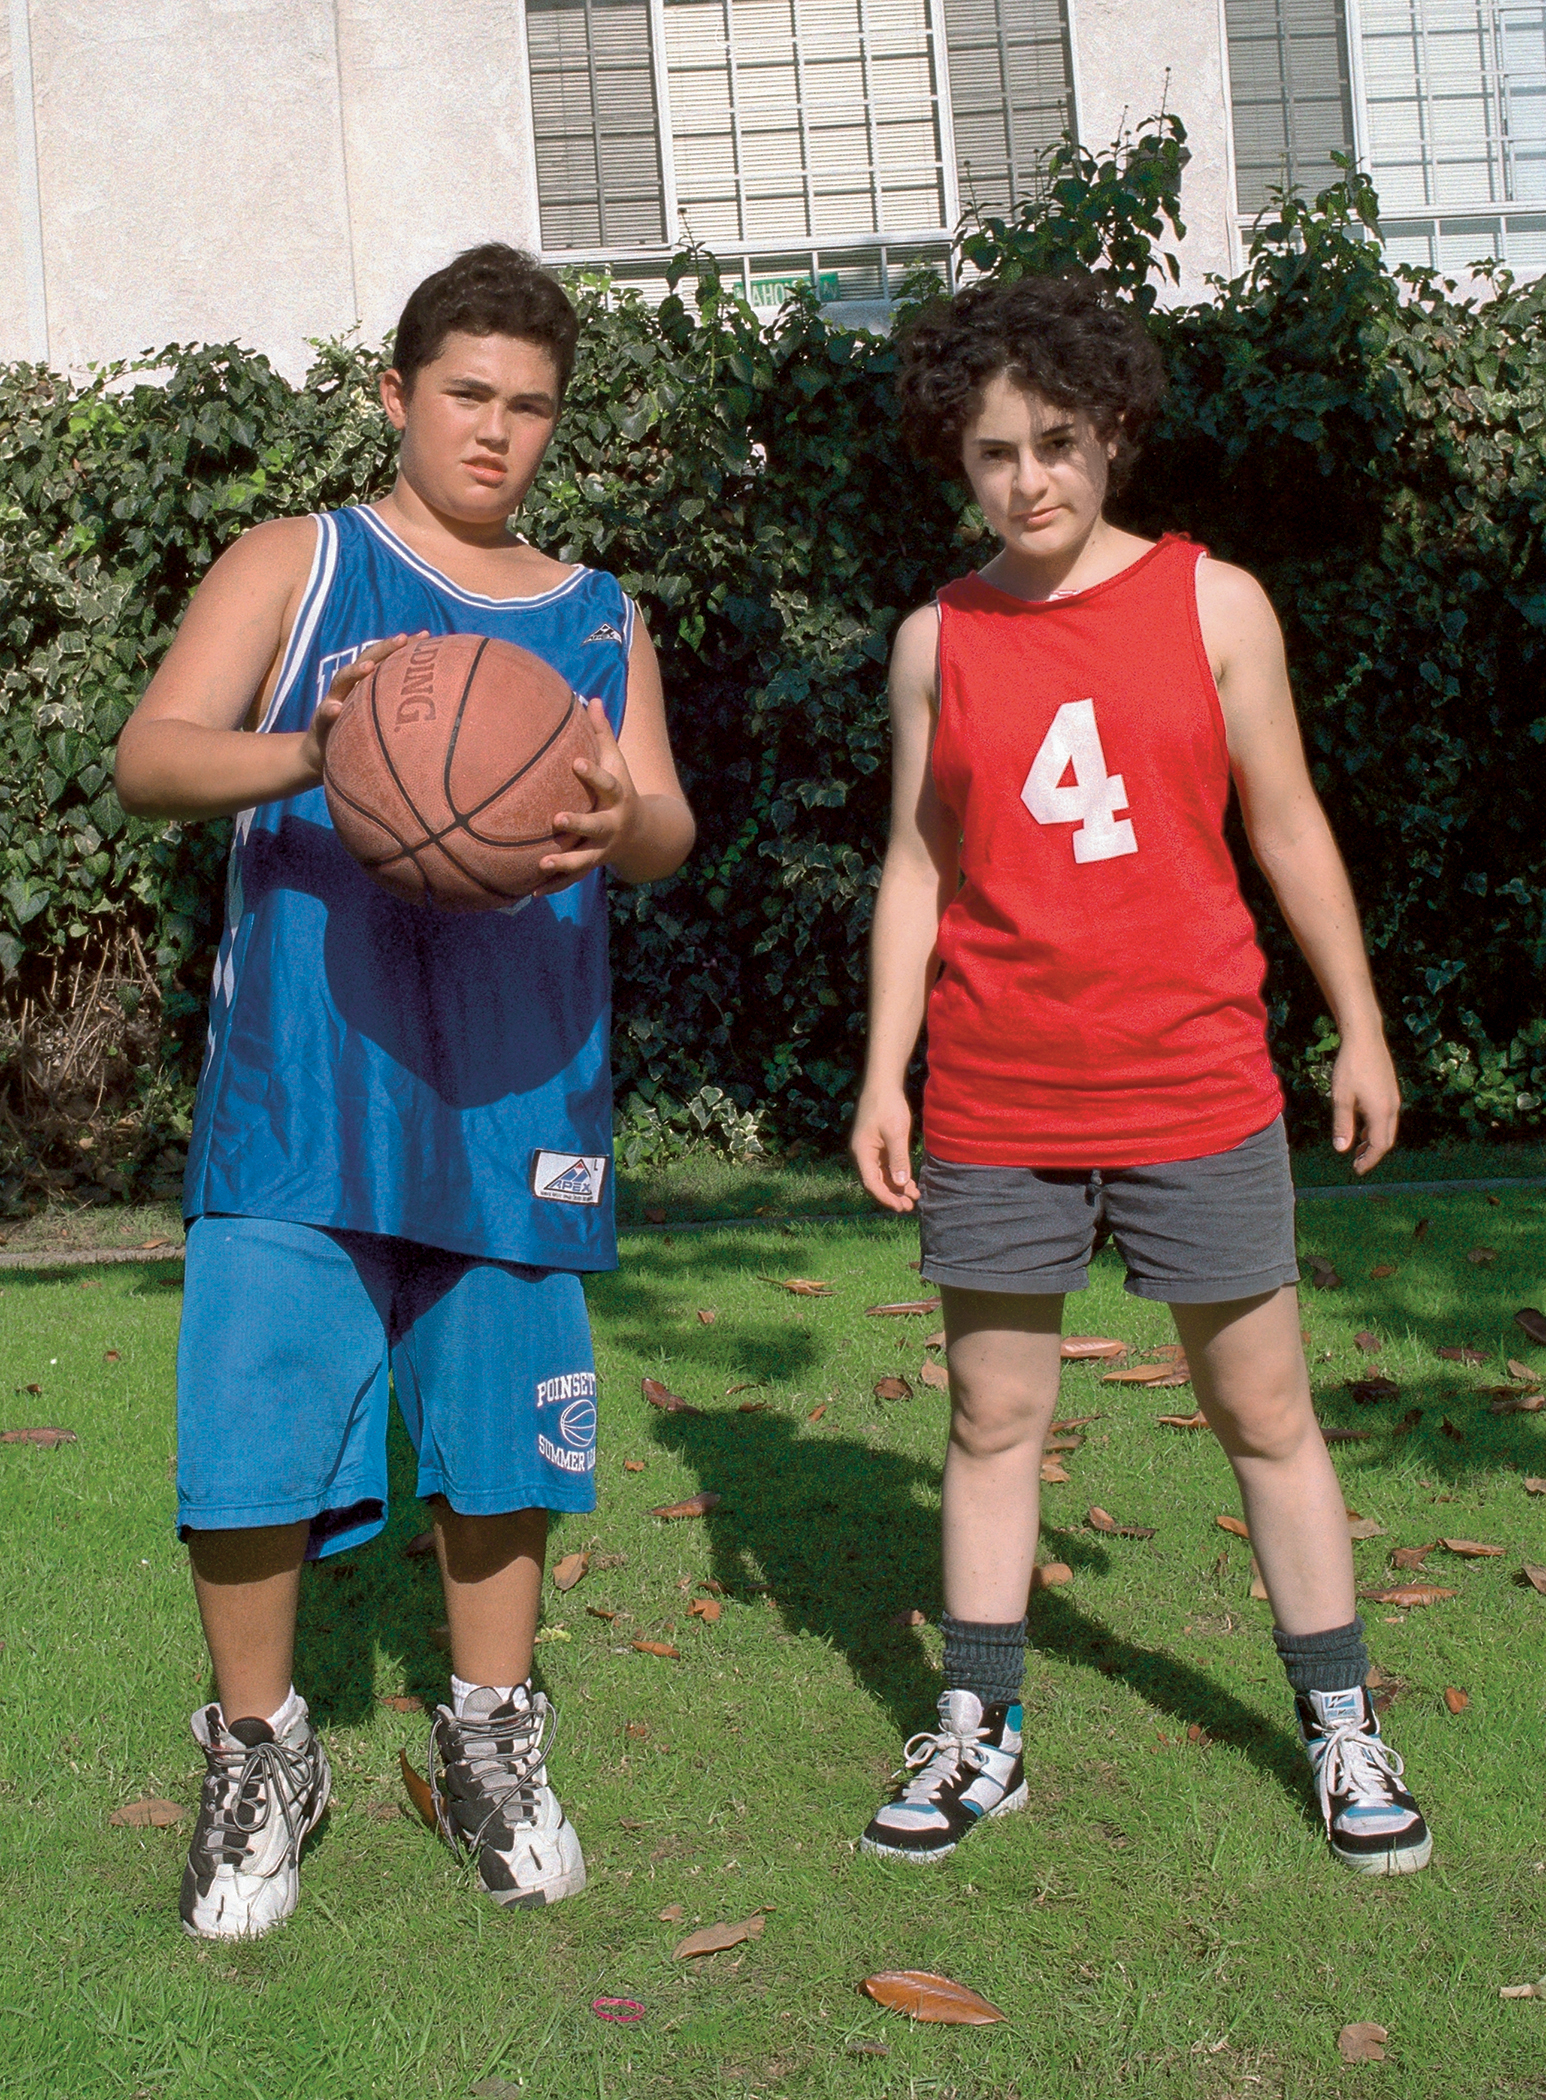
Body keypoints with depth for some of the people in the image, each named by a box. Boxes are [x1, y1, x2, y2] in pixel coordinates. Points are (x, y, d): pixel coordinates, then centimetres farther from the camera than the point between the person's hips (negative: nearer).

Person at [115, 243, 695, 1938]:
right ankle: (257, 1754, 19)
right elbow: (148, 759, -6)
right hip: (301, 1080, -2)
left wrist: (618, 822, -21)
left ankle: (490, 1746, 28)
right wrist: (308, 757, -28)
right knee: (253, 1424, -4)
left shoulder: (599, 619, 17)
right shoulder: (293, 567, 7)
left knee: (503, 1423, 8)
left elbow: (668, 830, 5)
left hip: (512, 1088, 3)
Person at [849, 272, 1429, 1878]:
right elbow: (916, 867, 7)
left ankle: (1343, 1729, 22)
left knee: (1264, 1410, 7)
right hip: (994, 1110, 1)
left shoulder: (1211, 603, 1)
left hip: (1195, 1091, -1)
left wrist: (1360, 1028, 7)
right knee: (993, 1418, 8)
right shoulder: (936, 641, 5)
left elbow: (1287, 828, 6)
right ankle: (979, 1738, 22)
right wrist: (883, 1077, 3)